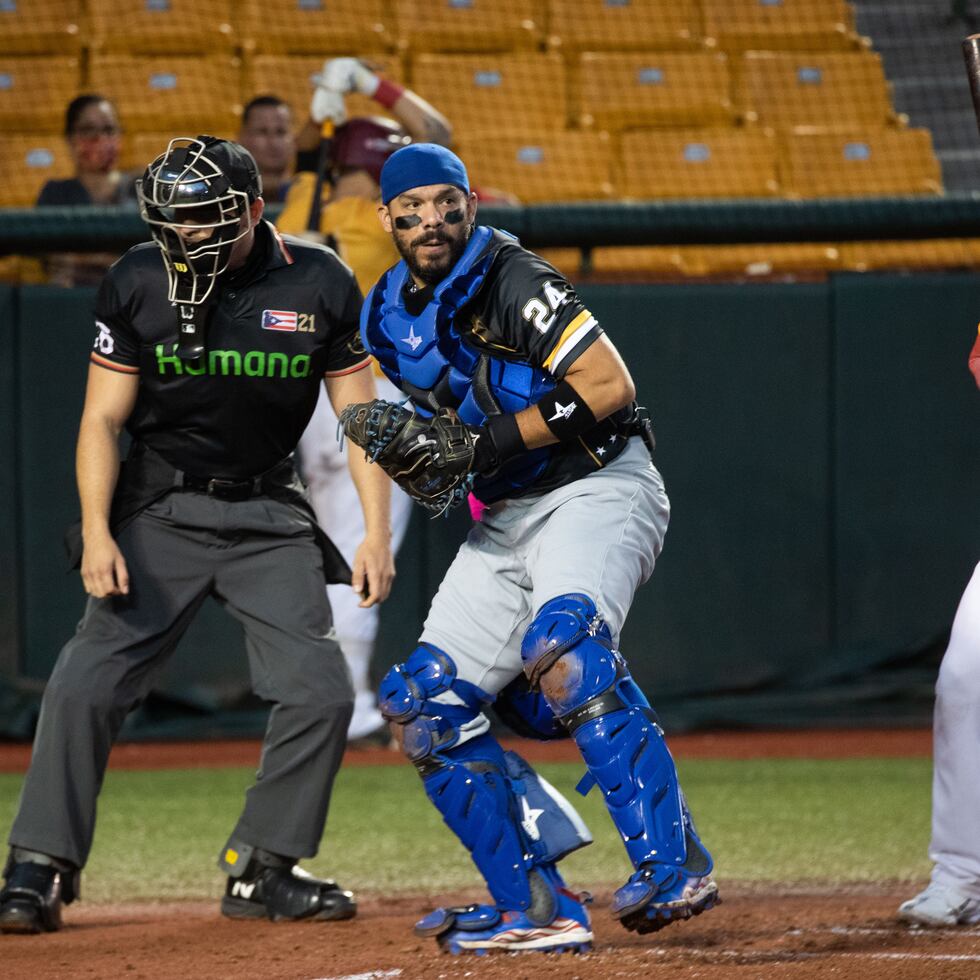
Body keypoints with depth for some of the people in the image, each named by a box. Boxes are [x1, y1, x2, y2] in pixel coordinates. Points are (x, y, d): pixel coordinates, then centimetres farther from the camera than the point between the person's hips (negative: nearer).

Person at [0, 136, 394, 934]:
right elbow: (103, 420, -2)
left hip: (270, 516, 1)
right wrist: (96, 530, -15)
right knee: (87, 683, -14)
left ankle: (262, 869, 7)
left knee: (320, 689, -9)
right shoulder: (137, 284, -6)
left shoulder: (320, 285, -5)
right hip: (160, 510, -1)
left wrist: (377, 533, -9)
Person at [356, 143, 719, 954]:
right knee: (425, 705, 1)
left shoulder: (514, 282, -13)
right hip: (506, 518, 9)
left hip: (600, 487, -9)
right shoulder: (389, 317, 9)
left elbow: (610, 385, -20)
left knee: (562, 644, -35)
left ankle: (674, 866, -40)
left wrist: (501, 439, -23)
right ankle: (536, 910, 3)